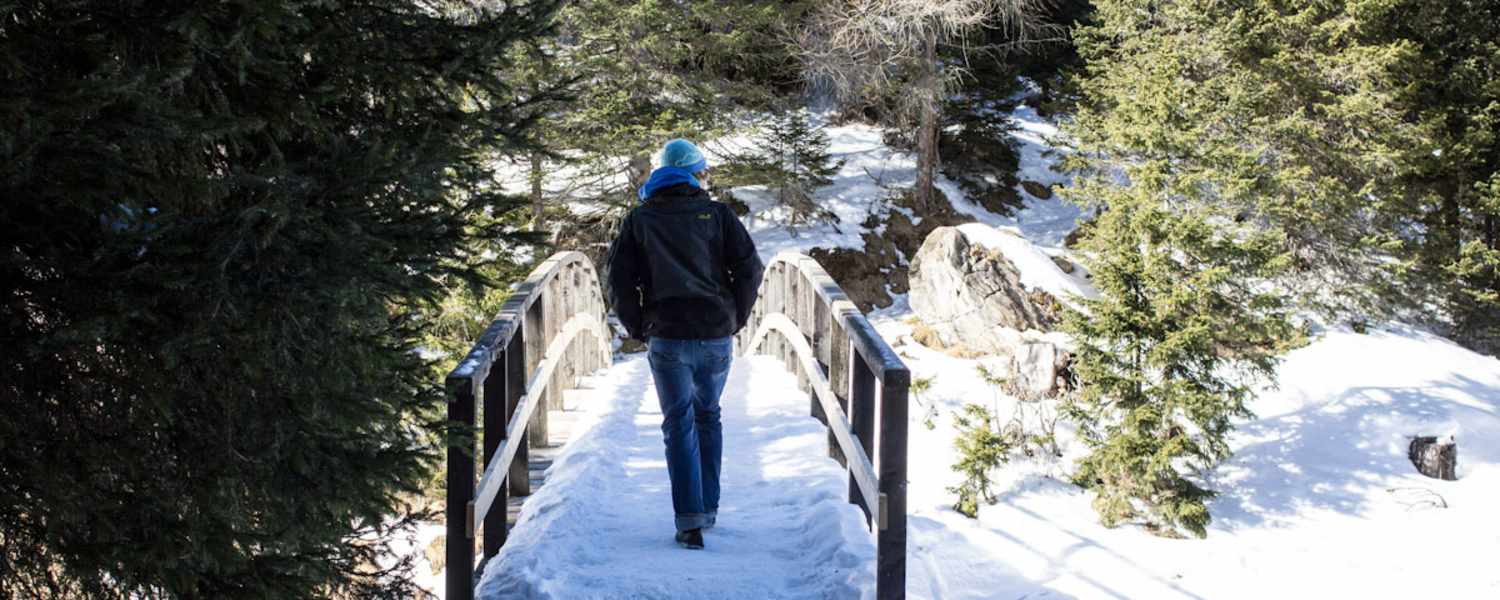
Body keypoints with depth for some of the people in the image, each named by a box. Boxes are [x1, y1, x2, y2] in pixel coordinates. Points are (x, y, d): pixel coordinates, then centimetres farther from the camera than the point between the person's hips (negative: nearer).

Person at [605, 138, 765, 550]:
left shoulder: (640, 220, 4)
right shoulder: (717, 214, 3)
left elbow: (619, 280, -1)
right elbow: (750, 268, -3)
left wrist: (638, 329, 9)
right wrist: (736, 318, 8)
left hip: (667, 338, -1)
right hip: (717, 338, 1)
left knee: (679, 426, 3)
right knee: (708, 417, 20)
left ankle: (690, 523, -7)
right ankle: (709, 508, 24)